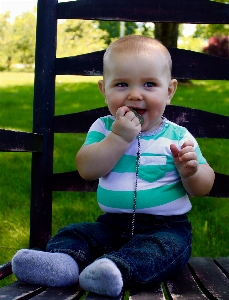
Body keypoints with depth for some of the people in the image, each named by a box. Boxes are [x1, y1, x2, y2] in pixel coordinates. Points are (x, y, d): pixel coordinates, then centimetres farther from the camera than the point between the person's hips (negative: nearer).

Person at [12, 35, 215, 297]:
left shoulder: (178, 136, -1)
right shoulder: (103, 128, 5)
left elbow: (203, 187, 0)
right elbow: (87, 169, -12)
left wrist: (191, 171, -23)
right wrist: (119, 137, -21)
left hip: (166, 227, -3)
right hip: (112, 223, 3)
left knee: (166, 246, -33)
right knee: (73, 233, -14)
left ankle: (116, 268, -54)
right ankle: (64, 260, -42)